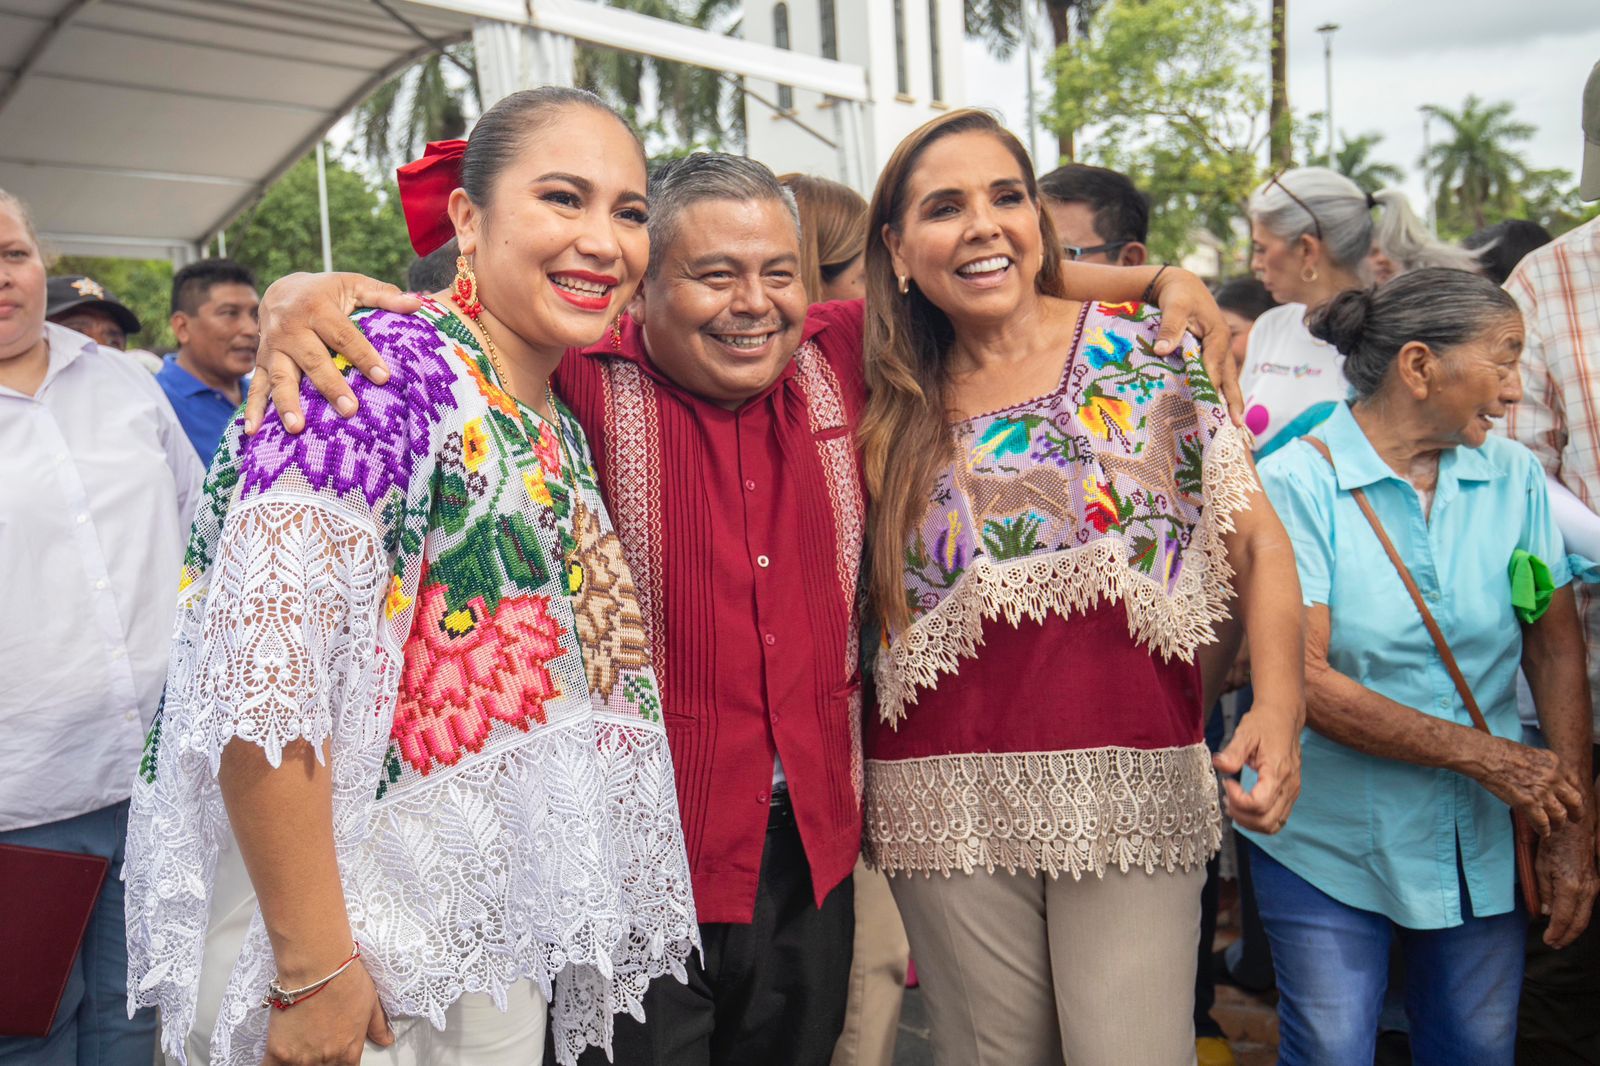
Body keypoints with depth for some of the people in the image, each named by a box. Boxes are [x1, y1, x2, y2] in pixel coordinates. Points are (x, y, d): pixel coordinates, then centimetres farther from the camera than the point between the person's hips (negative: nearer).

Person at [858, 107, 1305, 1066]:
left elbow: (1258, 539, -1)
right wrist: (852, 798, 1)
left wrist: (1280, 708, -16)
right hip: (950, 802, 2)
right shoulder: (888, 406, 5)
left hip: (1130, 780, -1)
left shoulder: (1143, 351, 1)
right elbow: (859, 611, 10)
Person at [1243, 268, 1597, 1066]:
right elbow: (1300, 678, -18)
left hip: (1484, 846, 4)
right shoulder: (1297, 483, -13)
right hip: (1328, 845, -4)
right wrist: (1482, 753, -18)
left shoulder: (1514, 477, 2)